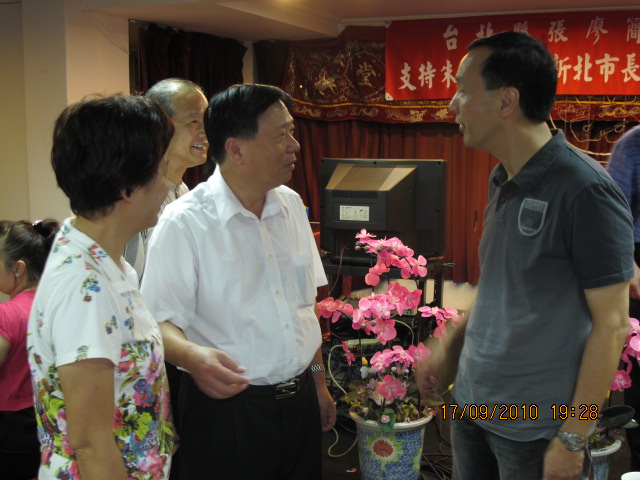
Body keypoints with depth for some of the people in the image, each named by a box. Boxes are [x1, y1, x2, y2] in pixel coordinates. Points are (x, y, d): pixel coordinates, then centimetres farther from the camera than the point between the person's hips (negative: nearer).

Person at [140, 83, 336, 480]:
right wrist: (193, 356, -38)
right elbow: (162, 321, -17)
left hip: (300, 402, 6)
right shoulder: (185, 223, -14)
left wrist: (318, 382, 16)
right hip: (227, 407, -6)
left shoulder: (292, 205, 6)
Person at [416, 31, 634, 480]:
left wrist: (573, 439, -16)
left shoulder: (585, 191, -20)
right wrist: (450, 347, 12)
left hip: (534, 427, -7)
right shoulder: (502, 180, 4)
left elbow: (612, 325, -17)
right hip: (471, 401, 7)